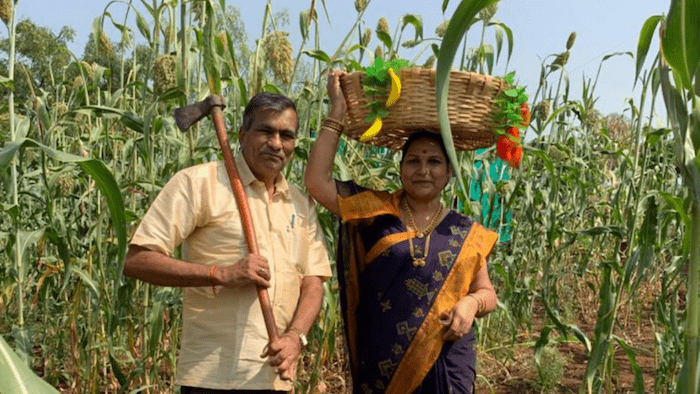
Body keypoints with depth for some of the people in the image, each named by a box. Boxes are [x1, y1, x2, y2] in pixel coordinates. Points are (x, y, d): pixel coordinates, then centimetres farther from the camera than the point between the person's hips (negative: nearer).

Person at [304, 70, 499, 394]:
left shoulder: (465, 233, 4)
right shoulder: (377, 213, -1)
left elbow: (487, 292, 11)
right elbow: (317, 181, -9)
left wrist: (471, 303, -12)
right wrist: (338, 112, -8)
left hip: (448, 365, 1)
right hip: (384, 364, 0)